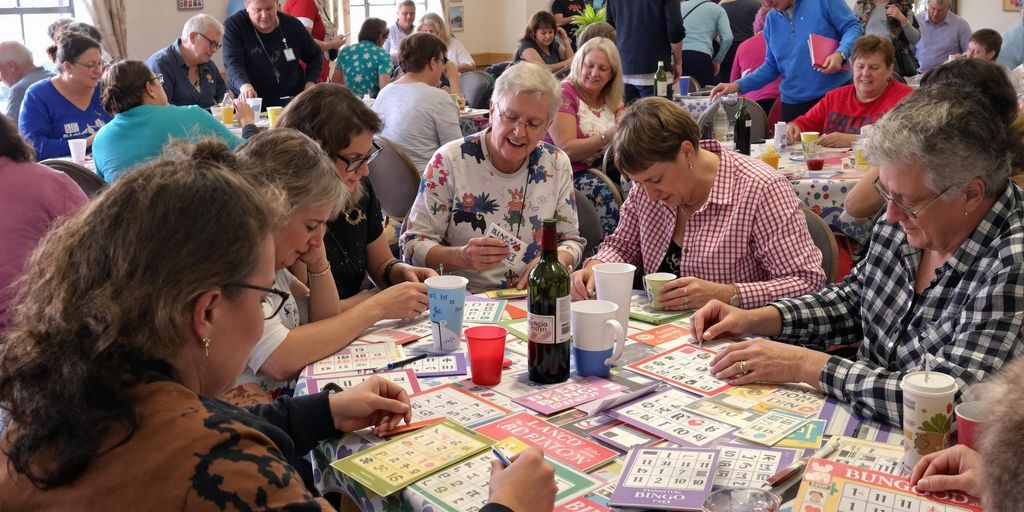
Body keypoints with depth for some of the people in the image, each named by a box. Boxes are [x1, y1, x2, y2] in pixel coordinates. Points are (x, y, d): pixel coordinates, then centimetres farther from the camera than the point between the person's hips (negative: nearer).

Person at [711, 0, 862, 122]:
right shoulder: (771, 20, 10)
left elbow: (853, 27, -4)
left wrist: (840, 53, -24)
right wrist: (738, 86, 0)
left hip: (835, 94, -4)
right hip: (793, 102, 4)